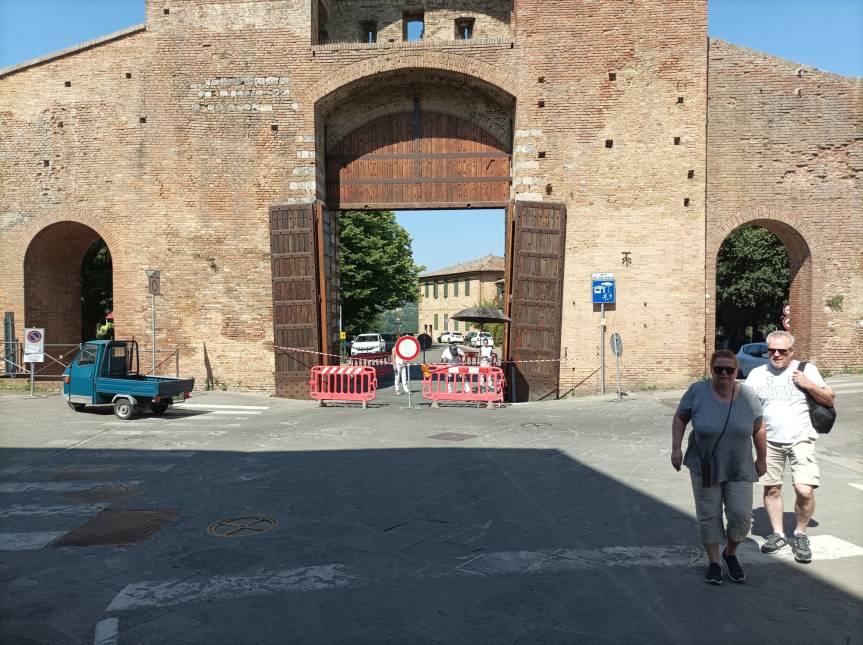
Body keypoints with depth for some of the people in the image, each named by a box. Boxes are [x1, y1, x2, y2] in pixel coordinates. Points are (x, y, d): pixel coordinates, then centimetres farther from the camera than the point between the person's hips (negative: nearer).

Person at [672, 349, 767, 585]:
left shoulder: (748, 396, -8)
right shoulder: (697, 392, -12)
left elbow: (758, 429, 3)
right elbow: (680, 419, -2)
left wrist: (762, 459, 8)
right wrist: (676, 448, -10)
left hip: (739, 470, 1)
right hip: (704, 468, -1)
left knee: (741, 514, -2)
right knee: (708, 515, 5)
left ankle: (731, 553, 24)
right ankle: (714, 561, 21)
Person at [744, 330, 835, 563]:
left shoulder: (806, 370, 0)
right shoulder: (757, 374, 5)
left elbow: (830, 399, 4)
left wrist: (810, 385, -13)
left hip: (800, 440, -2)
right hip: (770, 441, 3)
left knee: (805, 491, -13)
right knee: (771, 489, 9)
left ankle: (800, 535, 10)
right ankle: (778, 534, 26)